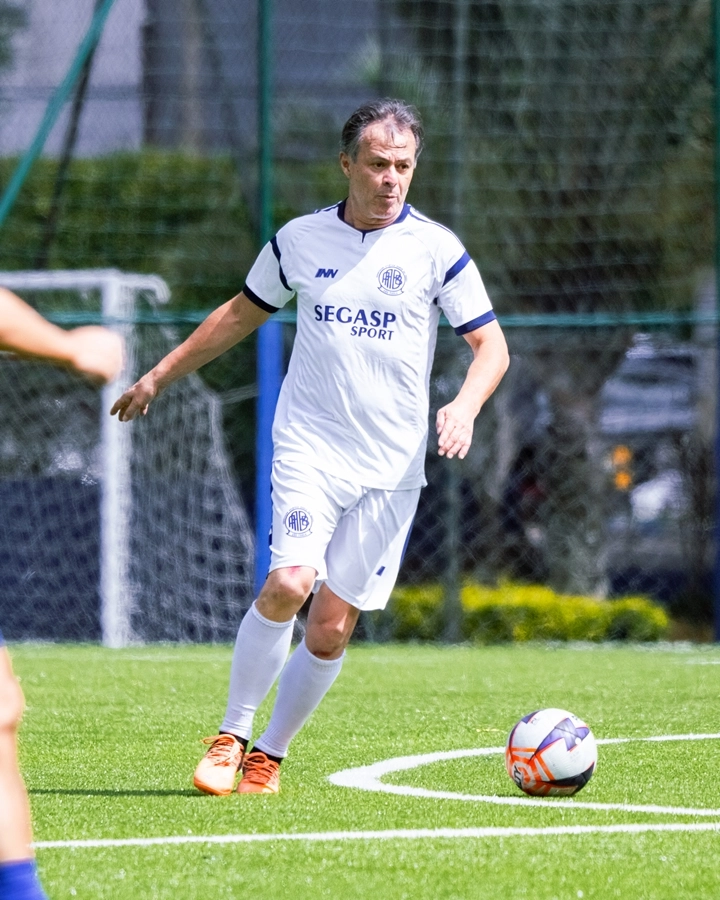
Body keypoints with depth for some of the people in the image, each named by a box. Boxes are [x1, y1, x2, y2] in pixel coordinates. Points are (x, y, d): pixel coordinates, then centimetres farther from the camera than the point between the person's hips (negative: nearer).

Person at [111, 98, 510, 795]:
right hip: (308, 445, 0)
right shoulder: (300, 240, 5)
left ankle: (269, 755, 16)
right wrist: (161, 375, 24)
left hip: (391, 466, 0)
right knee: (288, 583, -22)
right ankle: (231, 736, -6)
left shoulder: (436, 249, -1)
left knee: (331, 628, -2)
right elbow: (241, 314, 21)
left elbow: (491, 345, 2)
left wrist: (465, 406, -18)